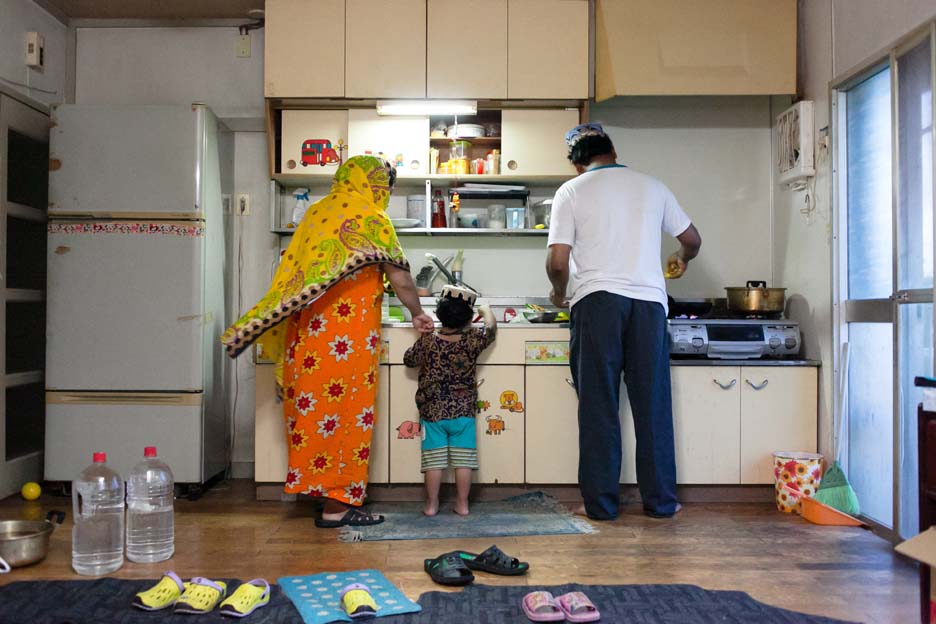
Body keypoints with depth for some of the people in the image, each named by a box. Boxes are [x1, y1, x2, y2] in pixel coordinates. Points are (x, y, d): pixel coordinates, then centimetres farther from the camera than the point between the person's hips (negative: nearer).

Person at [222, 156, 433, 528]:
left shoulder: (316, 213, 14)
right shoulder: (371, 219, -5)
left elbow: (296, 272, 16)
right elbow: (400, 279, -2)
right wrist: (418, 315, 13)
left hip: (307, 331, 7)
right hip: (349, 336, -7)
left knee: (313, 407, 12)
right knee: (345, 412, -1)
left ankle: (313, 482, 22)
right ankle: (337, 503, 3)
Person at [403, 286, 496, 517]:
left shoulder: (427, 342, -10)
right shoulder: (473, 341, -10)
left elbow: (408, 359, 7)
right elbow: (491, 328, 9)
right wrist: (486, 310, 28)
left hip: (432, 411, 0)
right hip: (463, 412, 0)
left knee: (434, 460, 6)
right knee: (463, 460, 8)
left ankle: (431, 504, 13)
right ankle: (462, 504, 14)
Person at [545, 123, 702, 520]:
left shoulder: (571, 192, 4)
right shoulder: (651, 187, 14)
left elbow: (557, 261, -6)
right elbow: (692, 239, 22)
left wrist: (559, 293, 14)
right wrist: (682, 260, 44)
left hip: (596, 299, -2)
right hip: (648, 300, 3)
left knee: (598, 405, 3)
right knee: (652, 403, 8)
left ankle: (600, 503, 7)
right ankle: (660, 501, 15)